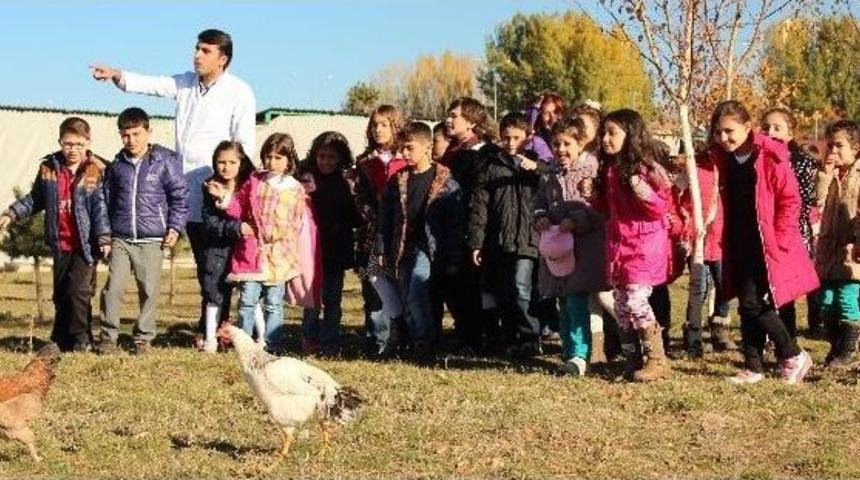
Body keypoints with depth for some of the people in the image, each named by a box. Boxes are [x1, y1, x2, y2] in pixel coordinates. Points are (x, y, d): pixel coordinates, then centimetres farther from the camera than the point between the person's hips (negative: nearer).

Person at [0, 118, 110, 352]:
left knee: (78, 291, -11)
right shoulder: (49, 168, 6)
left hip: (86, 244, -5)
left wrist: (104, 237, -16)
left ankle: (80, 342, 2)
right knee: (61, 295, 11)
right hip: (60, 244, 5)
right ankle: (60, 342, 23)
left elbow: (101, 207, -10)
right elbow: (35, 199, 17)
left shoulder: (97, 171, -6)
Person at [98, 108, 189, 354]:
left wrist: (174, 228, -3)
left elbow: (180, 196, 3)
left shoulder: (165, 161, -1)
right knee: (113, 288, -6)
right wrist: (105, 235, 13)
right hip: (120, 239, 2)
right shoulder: (117, 166, 9)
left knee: (149, 290, 2)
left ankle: (143, 339, 14)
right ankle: (108, 338, 4)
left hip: (152, 240, -2)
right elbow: (107, 200, 18)